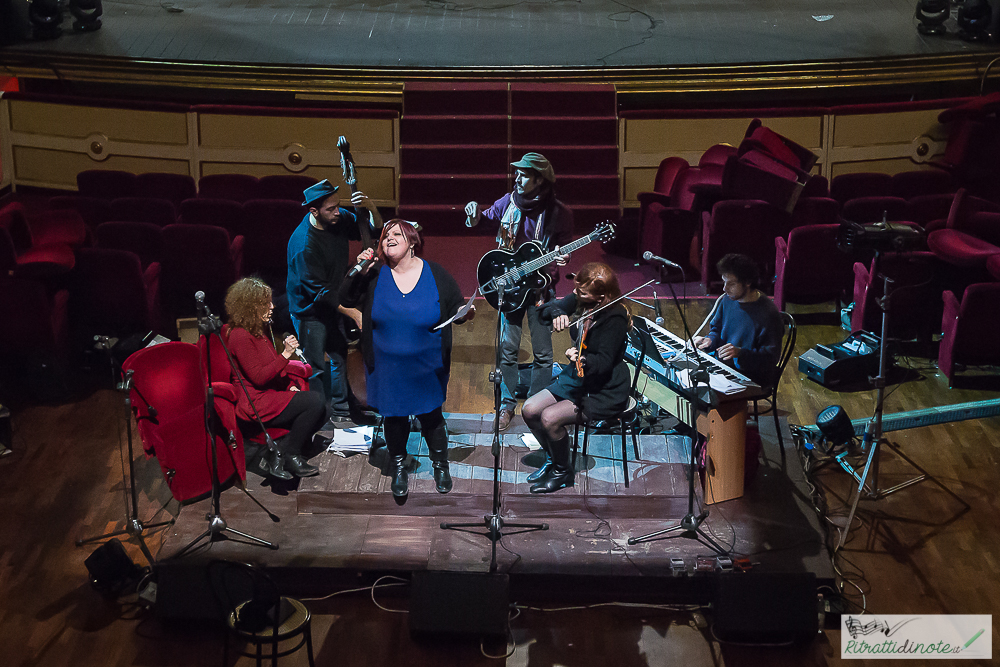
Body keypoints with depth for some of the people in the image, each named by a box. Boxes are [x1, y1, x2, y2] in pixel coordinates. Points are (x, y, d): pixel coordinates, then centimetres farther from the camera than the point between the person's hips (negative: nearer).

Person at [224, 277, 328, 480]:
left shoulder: (261, 330, 13)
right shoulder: (240, 336, -18)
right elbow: (258, 378, -22)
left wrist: (289, 384, 6)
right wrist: (286, 355, -23)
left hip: (272, 393, 10)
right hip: (255, 405, -10)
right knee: (315, 402, -20)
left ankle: (281, 455, -3)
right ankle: (288, 455, -8)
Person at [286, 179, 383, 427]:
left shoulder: (340, 218, -11)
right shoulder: (303, 243, -31)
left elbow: (376, 231, -2)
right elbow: (320, 290, -27)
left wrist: (372, 209, -24)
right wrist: (352, 312, -27)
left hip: (333, 302, 8)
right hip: (309, 308, -8)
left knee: (341, 357, 17)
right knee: (315, 368, -3)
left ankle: (340, 411, 33)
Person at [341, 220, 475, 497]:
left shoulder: (436, 274, -6)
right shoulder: (375, 274, -5)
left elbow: (456, 306, 0)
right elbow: (346, 300, -6)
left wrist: (464, 313, -24)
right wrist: (359, 273, -20)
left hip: (427, 368, -1)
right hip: (387, 368, 1)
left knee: (431, 416, 12)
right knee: (394, 416, 16)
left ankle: (440, 464, 37)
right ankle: (399, 466, 38)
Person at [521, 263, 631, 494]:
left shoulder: (615, 317, -24)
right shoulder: (580, 300, -3)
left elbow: (603, 363, -27)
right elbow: (545, 310, 1)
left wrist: (583, 360, -47)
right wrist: (557, 313, -22)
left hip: (605, 391, -8)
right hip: (576, 378, 8)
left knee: (550, 417, -23)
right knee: (529, 410, -5)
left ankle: (562, 471, 3)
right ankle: (552, 458, 20)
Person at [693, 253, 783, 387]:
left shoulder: (768, 314, -19)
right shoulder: (727, 300, 4)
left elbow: (770, 357, -19)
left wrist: (740, 353, -32)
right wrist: (709, 340, -3)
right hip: (722, 366, 7)